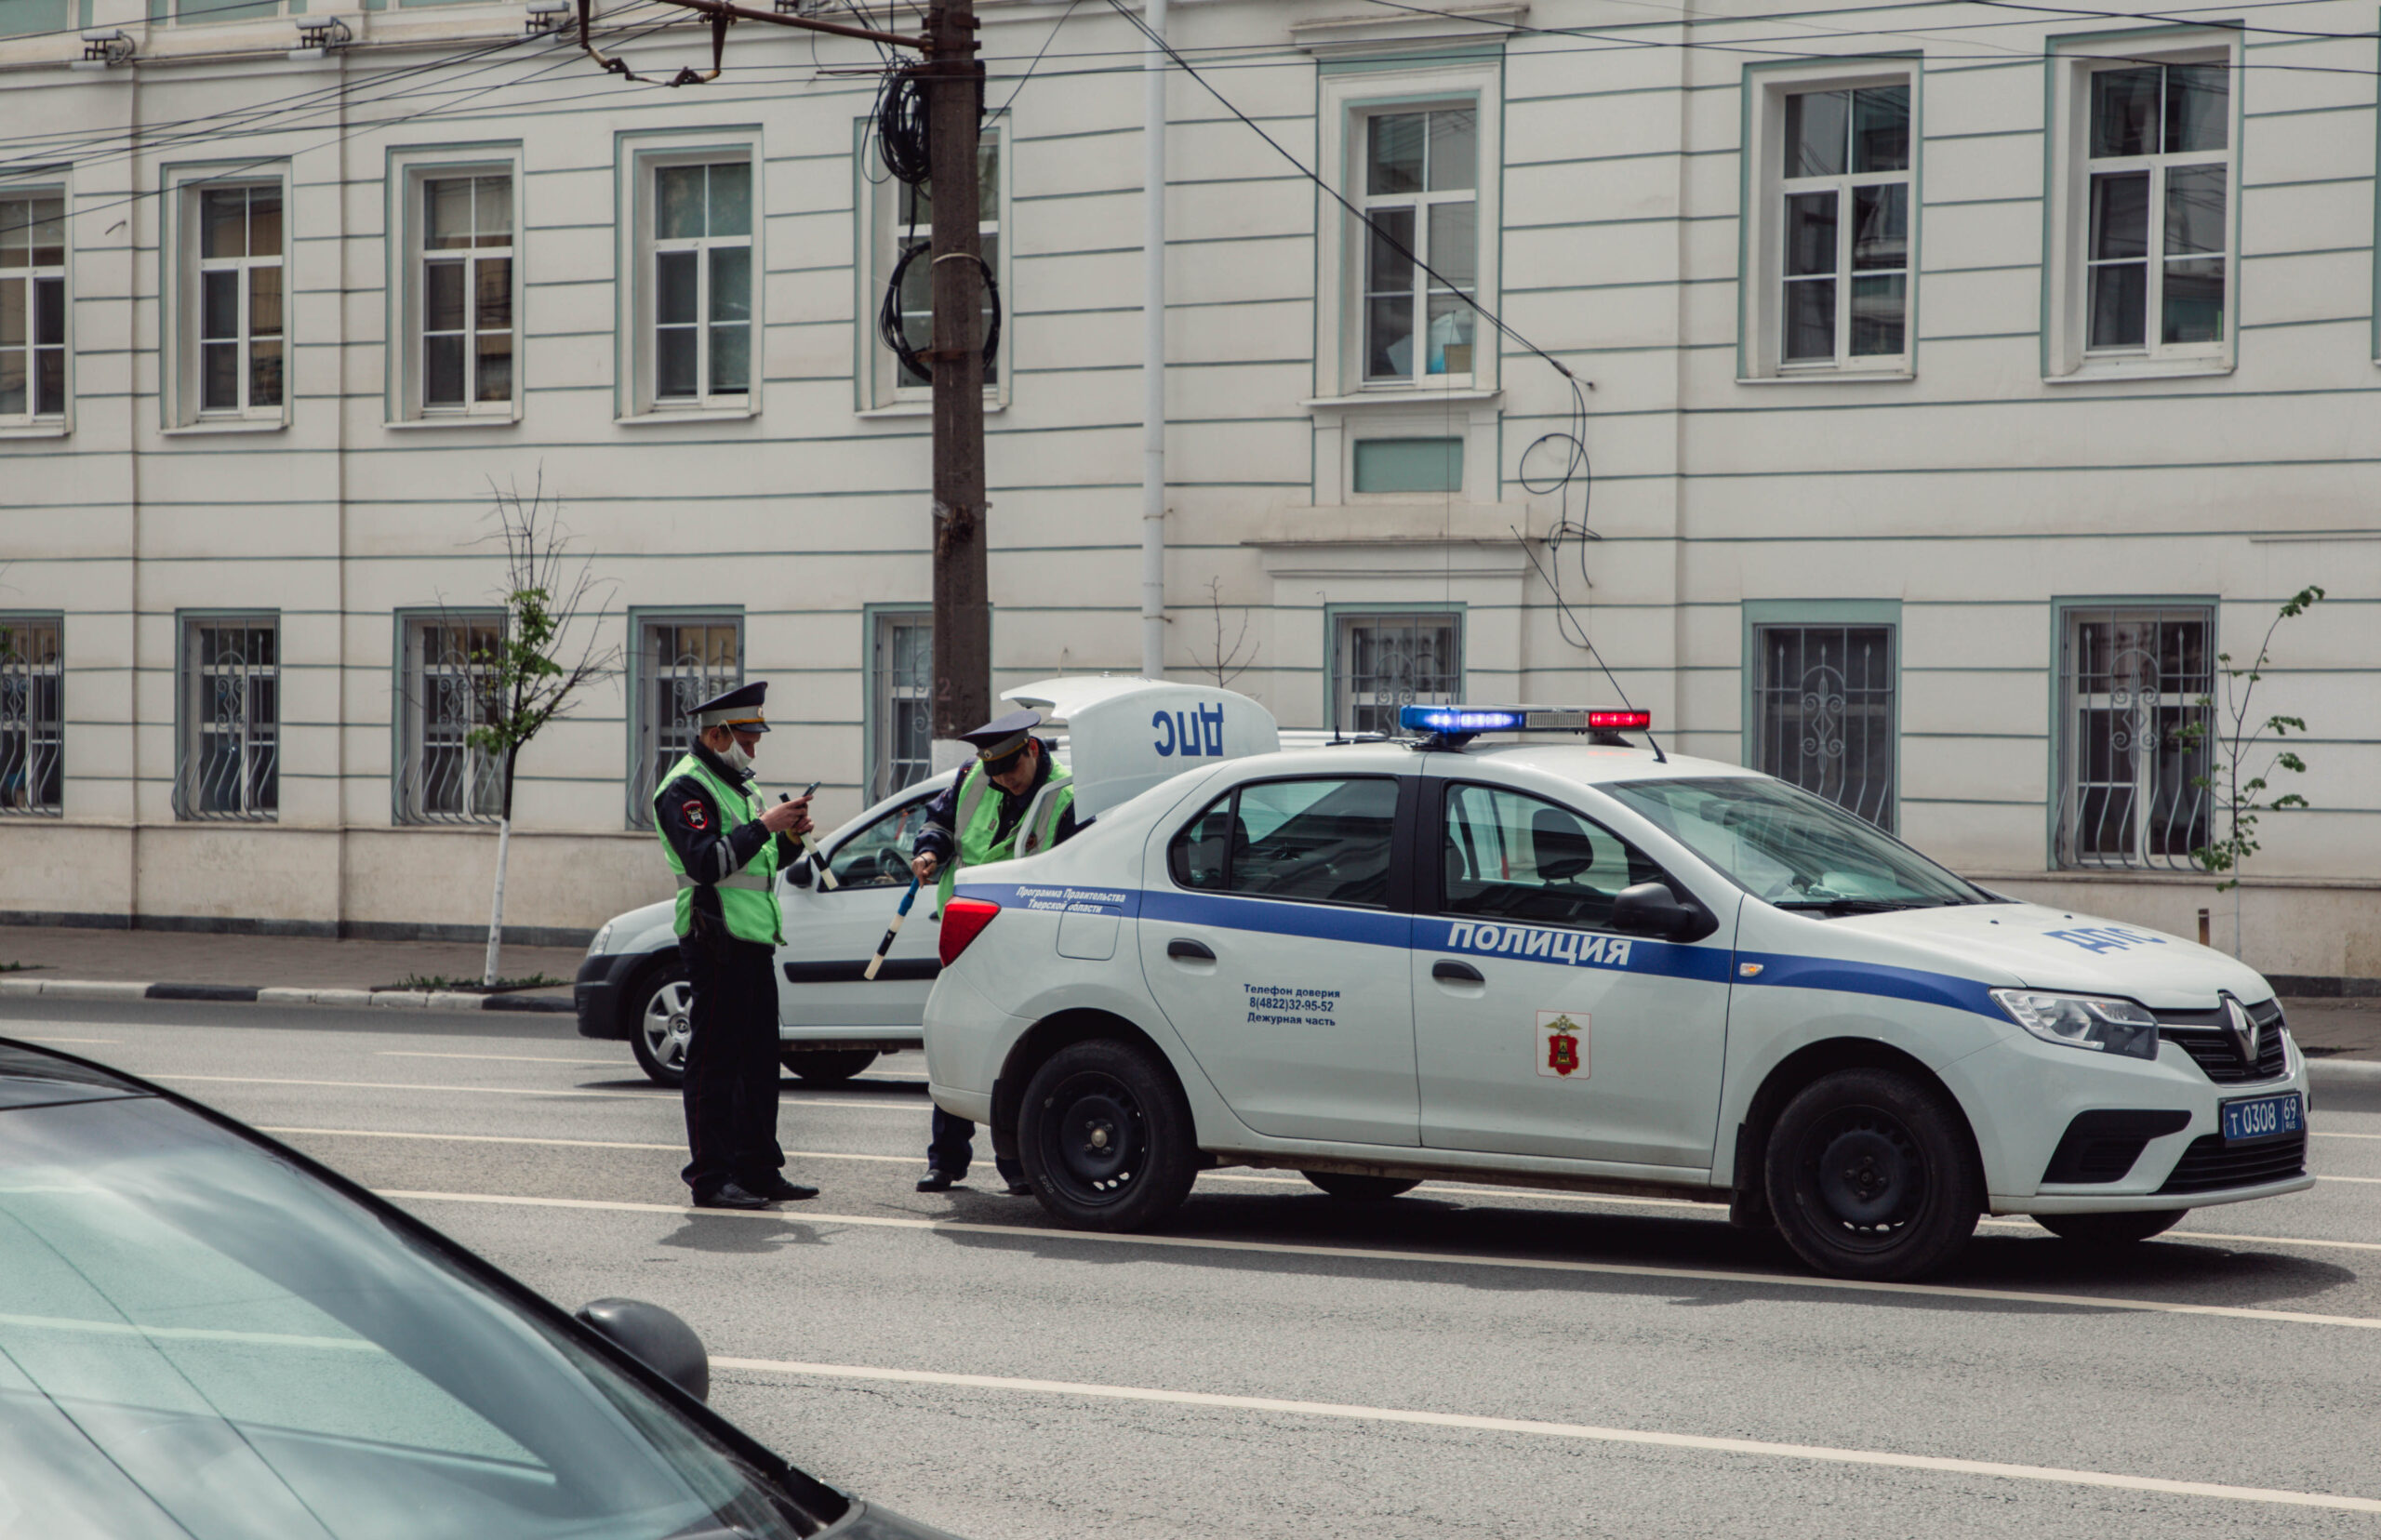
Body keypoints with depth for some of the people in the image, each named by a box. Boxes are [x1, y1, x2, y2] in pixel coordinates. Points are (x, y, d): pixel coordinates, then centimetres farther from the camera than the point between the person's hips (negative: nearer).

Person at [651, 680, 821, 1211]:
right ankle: (710, 1178, -5)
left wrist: (790, 837, 6)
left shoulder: (736, 785, 21)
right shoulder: (686, 788, -10)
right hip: (716, 943, -10)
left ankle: (759, 1170, 18)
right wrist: (763, 826, -20)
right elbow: (705, 862, -22)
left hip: (754, 943, 10)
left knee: (759, 1062, 11)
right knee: (714, 1063, -7)